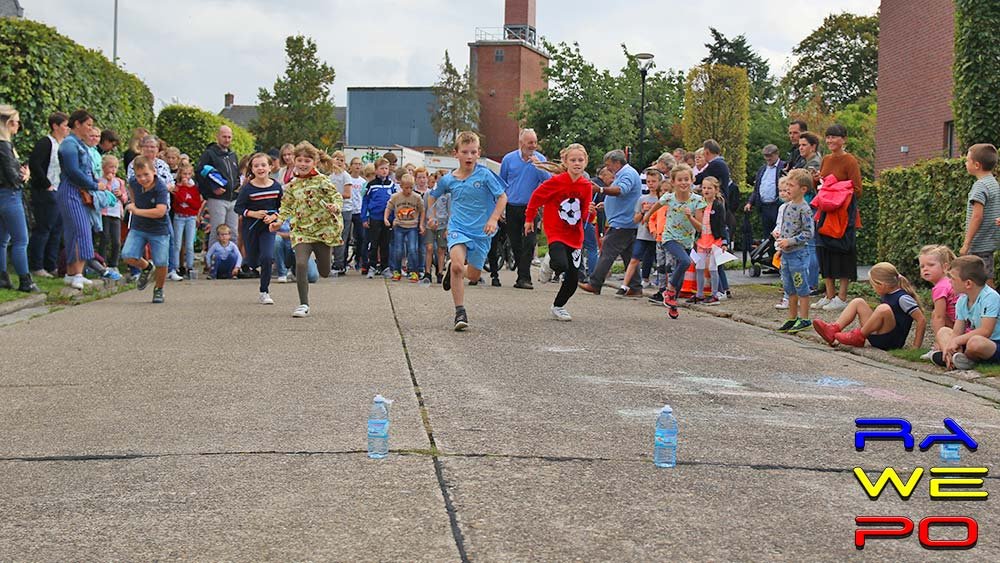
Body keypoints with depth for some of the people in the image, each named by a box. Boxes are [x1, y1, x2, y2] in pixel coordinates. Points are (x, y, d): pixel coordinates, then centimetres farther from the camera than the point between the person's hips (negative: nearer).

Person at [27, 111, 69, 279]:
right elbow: (34, 164, -23)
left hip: (59, 194, 9)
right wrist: (46, 185, -19)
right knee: (42, 229, -5)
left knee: (56, 229, 12)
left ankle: (51, 266, 19)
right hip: (45, 194, -9)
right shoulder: (45, 143, -13)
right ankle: (36, 267, 0)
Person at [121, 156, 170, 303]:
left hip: (159, 230, -4)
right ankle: (146, 267, 20)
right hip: (138, 228, 4)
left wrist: (137, 211, -27)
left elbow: (160, 211, -35)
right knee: (128, 256, -13)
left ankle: (158, 289, 24)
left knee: (161, 264, -5)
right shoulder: (133, 182, -6)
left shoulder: (161, 188, -25)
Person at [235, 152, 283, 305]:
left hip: (268, 226, 0)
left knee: (267, 257, -17)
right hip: (250, 227, 0)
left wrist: (273, 216, -13)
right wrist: (253, 214, -22)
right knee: (253, 262, 8)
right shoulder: (247, 188, -12)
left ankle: (264, 293, -4)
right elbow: (238, 207, -8)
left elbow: (281, 206, 5)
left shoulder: (276, 186, -5)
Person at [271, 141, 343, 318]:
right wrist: (279, 221, 0)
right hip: (301, 231, 2)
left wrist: (335, 206, -28)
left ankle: (325, 254, 50)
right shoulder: (292, 185, 5)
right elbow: (286, 206, 14)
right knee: (301, 264, -21)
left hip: (323, 229, -1)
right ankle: (303, 305, -11)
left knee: (324, 272, 10)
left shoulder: (321, 180, -6)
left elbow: (336, 196, -7)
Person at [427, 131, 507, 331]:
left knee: (473, 276, 8)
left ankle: (452, 268, 43)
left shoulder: (485, 175, -9)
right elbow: (433, 196, 21)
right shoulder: (448, 180, 0)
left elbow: (502, 197, -6)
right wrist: (431, 216, 17)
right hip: (458, 228, 0)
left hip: (481, 232, 0)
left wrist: (493, 219, -17)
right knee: (458, 265, -26)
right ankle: (460, 312, -15)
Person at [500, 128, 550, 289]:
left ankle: (523, 278, -12)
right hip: (512, 208, 2)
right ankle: (524, 274, 19)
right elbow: (502, 183, 14)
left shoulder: (540, 159, 1)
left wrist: (538, 166, -20)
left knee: (529, 243, -12)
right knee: (515, 244, 7)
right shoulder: (508, 159, 4)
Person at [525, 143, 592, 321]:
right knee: (561, 265, -28)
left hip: (575, 236, 5)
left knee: (573, 278, 4)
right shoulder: (556, 181, -12)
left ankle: (558, 306, 26)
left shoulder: (587, 186, 1)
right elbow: (536, 197, -1)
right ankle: (549, 265, 11)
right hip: (556, 232, -5)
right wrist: (529, 219, 4)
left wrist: (588, 213, -8)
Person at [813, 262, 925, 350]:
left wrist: (916, 347, -18)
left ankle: (858, 337, -16)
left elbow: (922, 321, -18)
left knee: (884, 308, -33)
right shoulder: (887, 295, 13)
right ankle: (834, 329, -12)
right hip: (877, 338, 9)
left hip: (892, 342, -9)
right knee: (858, 302, 7)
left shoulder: (902, 298, -13)